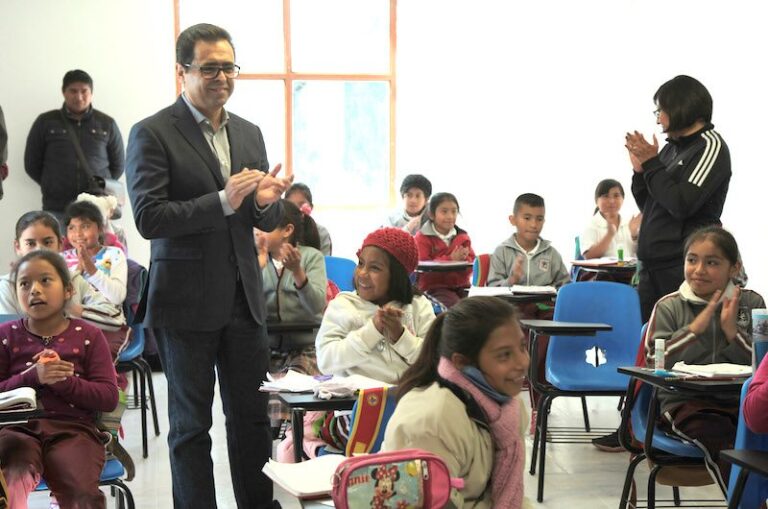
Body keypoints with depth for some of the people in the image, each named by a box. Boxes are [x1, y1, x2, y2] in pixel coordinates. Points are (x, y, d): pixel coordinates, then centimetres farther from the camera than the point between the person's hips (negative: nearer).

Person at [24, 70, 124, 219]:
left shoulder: (107, 124, 8)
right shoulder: (45, 122, 7)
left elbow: (118, 165, 16)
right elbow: (32, 164, 13)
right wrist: (52, 185, 8)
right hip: (56, 210, 0)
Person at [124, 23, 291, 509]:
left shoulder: (249, 133, 11)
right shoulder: (152, 134, -7)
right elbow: (148, 218, -16)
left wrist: (266, 202, -9)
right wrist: (224, 202, -25)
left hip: (245, 299, 5)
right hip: (187, 302, -5)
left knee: (253, 416, 10)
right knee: (192, 424, 7)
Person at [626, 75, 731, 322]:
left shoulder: (711, 146, -7)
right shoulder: (671, 148, 16)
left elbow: (682, 204, -18)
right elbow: (647, 206, 22)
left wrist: (652, 164, -9)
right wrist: (640, 170, 7)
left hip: (684, 267, -8)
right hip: (653, 265, 8)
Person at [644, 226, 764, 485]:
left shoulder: (751, 303, 14)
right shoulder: (669, 307, 9)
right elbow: (655, 361, -3)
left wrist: (732, 331, -7)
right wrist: (696, 327, -8)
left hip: (739, 400, 2)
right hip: (685, 402, -2)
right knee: (725, 442, -33)